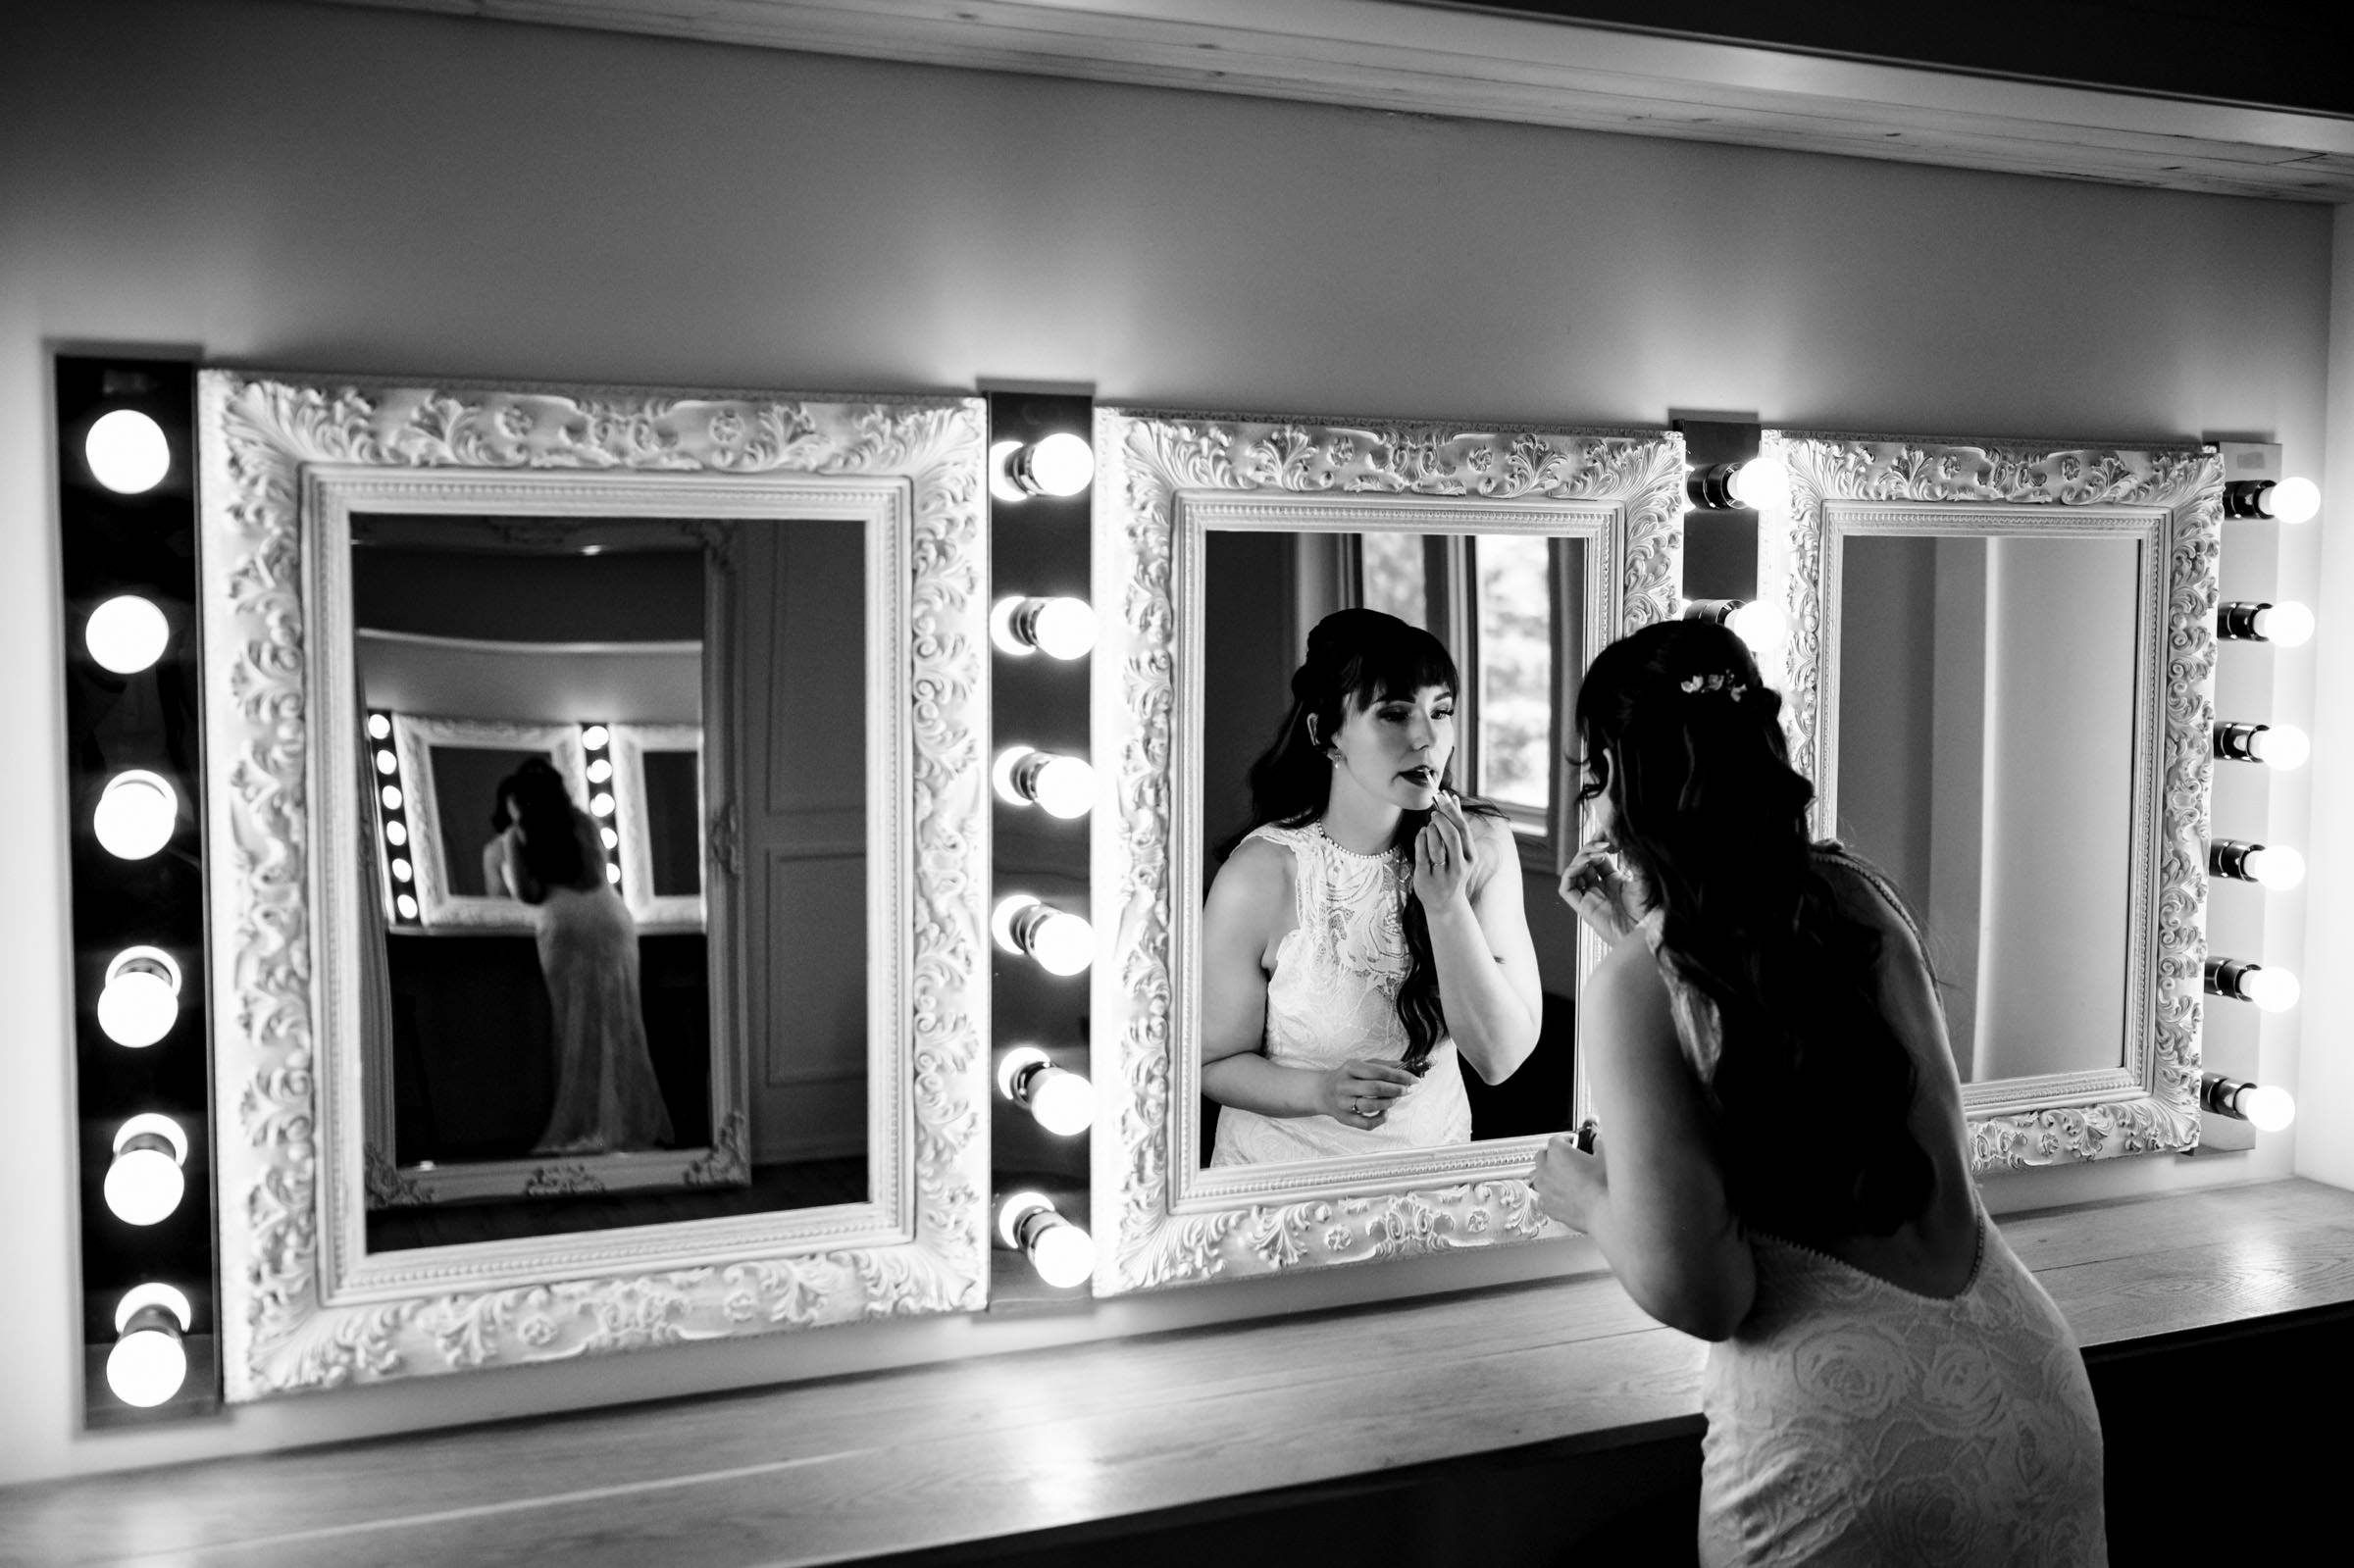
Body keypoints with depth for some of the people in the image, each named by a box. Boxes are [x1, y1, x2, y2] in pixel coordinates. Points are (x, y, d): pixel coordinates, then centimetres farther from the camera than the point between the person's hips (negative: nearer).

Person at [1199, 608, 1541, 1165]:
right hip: (1283, 1179, -2)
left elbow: (1499, 1057, -11)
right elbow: (1216, 1061, -7)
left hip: (1434, 1169, 2)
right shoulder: (1261, 874, -17)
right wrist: (1321, 1091, -25)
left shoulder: (1483, 845, -7)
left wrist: (1446, 906, -22)